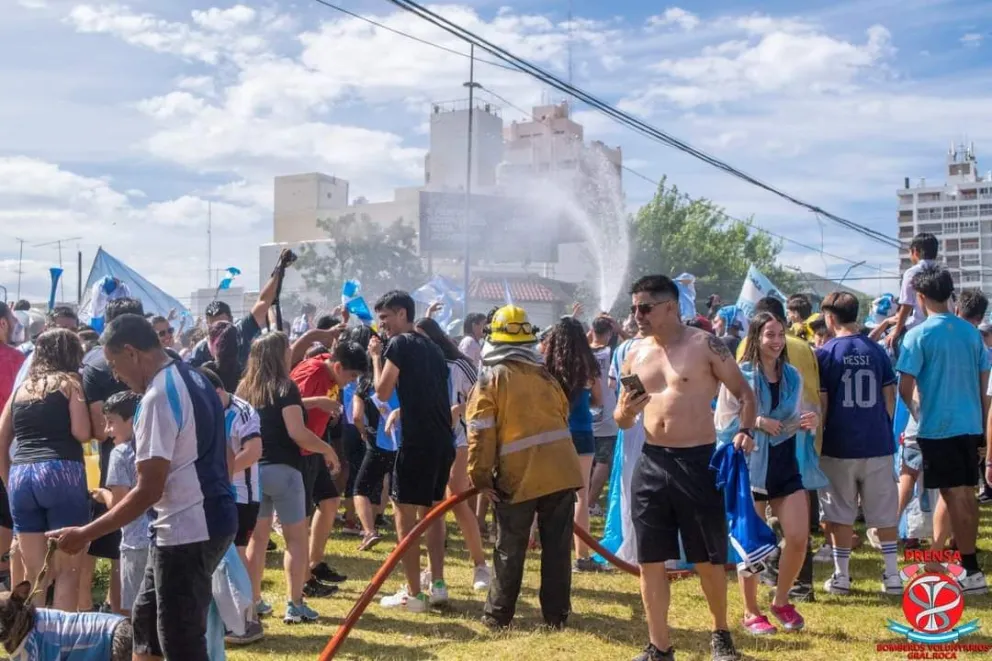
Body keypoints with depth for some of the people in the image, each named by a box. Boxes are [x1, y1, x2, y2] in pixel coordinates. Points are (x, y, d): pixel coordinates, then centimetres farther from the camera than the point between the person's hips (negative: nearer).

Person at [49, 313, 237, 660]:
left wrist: (86, 534, -14)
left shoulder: (158, 396, -20)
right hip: (207, 519, 10)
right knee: (146, 619, 22)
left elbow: (148, 491, -21)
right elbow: (214, 454, 18)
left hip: (188, 531, -10)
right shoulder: (192, 378, 11)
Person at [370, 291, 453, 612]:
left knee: (405, 517, -1)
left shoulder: (399, 344, -7)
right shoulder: (432, 347, 18)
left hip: (418, 441, -8)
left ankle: (413, 594, 0)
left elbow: (383, 392, -6)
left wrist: (376, 356, 4)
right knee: (430, 512, 18)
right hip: (443, 441, 8)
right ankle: (438, 585, 19)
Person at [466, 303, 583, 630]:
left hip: (518, 476, -3)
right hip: (560, 471, 4)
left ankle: (498, 615, 15)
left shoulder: (491, 378, -2)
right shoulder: (544, 374, 12)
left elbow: (480, 432, -9)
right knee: (557, 547, 9)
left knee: (510, 551, 8)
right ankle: (556, 615, 14)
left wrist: (481, 477, -5)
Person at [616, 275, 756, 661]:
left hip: (698, 461, -4)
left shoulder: (705, 345, -5)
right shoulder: (635, 354, 8)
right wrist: (624, 412, -9)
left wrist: (745, 430, -18)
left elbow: (744, 393, 0)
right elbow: (622, 421, 14)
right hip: (651, 463, 4)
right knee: (650, 561, 6)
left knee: (709, 560, 6)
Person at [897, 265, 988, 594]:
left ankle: (971, 571, 1)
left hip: (937, 426, -5)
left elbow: (905, 388, -12)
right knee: (967, 494, 14)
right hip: (969, 424, 5)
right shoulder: (971, 332, 5)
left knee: (954, 496, -1)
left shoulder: (919, 335, -12)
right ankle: (968, 558, 23)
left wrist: (915, 411, 8)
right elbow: (984, 382, 10)